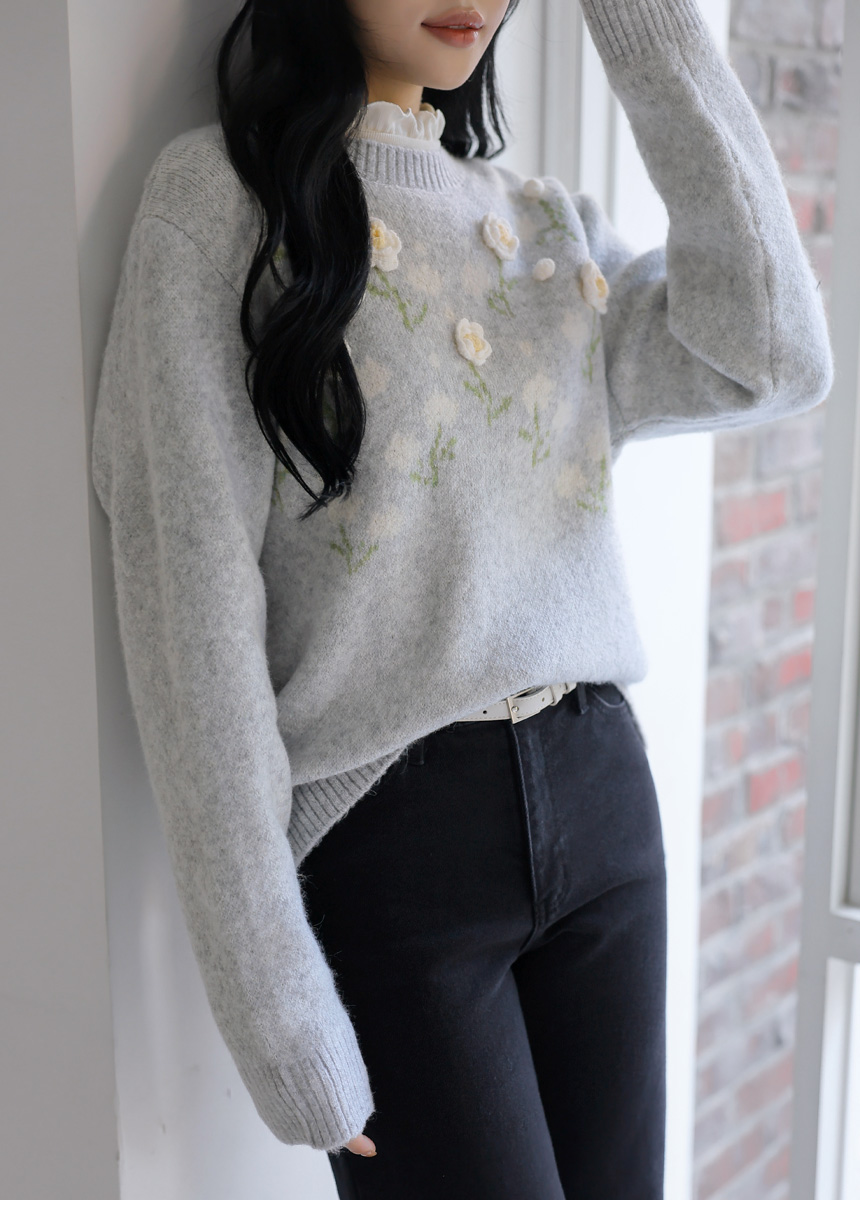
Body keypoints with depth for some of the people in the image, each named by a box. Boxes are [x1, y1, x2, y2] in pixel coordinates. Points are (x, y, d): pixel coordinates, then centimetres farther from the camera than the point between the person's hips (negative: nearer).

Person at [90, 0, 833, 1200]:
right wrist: (278, 1012, -13)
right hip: (386, 835, -5)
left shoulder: (549, 220, 12)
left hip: (600, 798, 5)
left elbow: (772, 360, -7)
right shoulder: (220, 193, -5)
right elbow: (193, 610, -10)